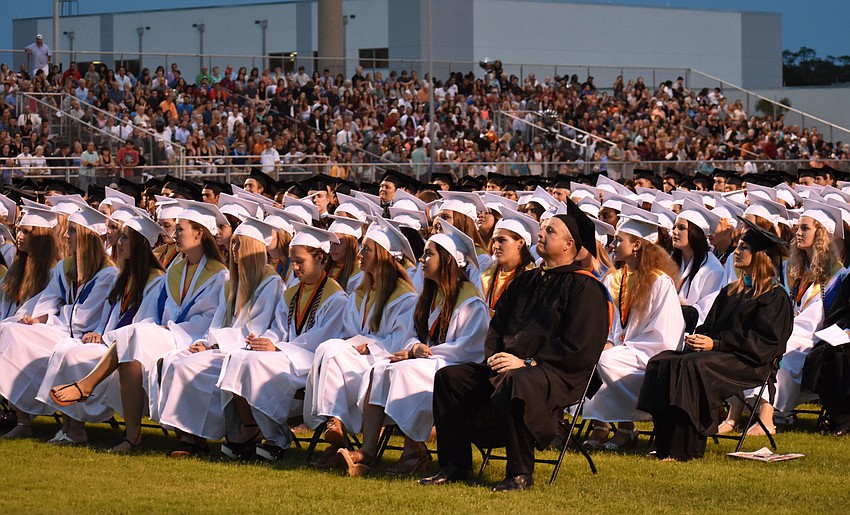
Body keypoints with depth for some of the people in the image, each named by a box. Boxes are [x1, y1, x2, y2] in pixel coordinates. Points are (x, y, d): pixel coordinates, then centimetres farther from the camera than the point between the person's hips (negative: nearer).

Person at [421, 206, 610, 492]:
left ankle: (520, 473, -28)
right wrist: (494, 356, 2)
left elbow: (578, 346, -15)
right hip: (507, 366, 8)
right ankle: (455, 465, -4)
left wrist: (527, 363, -18)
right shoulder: (527, 282, 20)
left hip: (558, 376, -8)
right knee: (449, 377, -5)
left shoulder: (584, 287, -5)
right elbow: (497, 325, 24)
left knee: (514, 384, -40)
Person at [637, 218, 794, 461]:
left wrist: (716, 343, -17)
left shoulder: (774, 296, -2)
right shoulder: (730, 292, 24)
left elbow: (765, 342, -11)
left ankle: (685, 449, -35)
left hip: (748, 363, -8)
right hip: (718, 352, 8)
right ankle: (666, 446, -23)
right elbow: (710, 325, 25)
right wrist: (697, 338, -1)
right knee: (663, 362, -17)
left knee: (693, 365, -35)